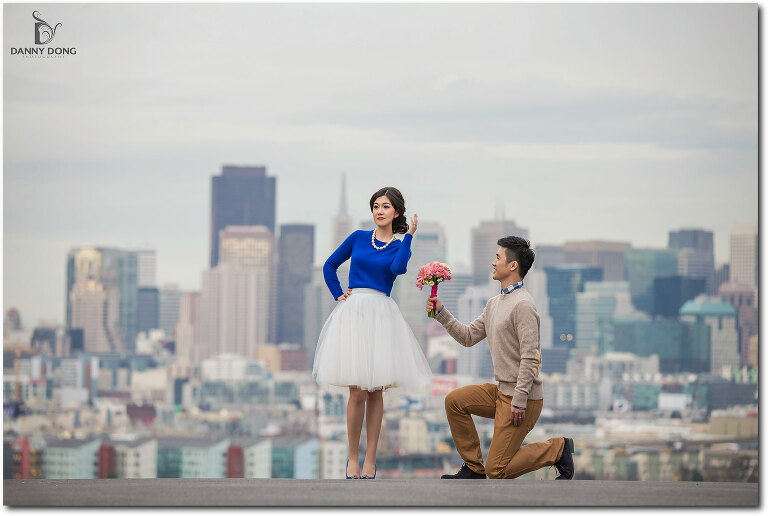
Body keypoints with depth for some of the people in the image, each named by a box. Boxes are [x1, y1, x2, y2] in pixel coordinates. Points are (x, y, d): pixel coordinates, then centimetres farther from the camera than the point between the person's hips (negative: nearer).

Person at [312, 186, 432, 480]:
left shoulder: (399, 246, 8)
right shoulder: (358, 238, 10)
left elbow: (398, 268, -14)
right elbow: (330, 266, 18)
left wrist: (409, 235, -7)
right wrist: (338, 294, 7)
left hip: (381, 315, 0)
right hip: (352, 312, 0)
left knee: (375, 391, 1)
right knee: (358, 391, -6)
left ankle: (370, 459, 8)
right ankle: (352, 457, 5)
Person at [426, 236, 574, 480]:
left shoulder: (522, 305, -17)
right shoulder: (494, 304, 14)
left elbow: (531, 357, -22)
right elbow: (468, 336, 18)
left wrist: (519, 401, -23)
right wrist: (441, 313, 8)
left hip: (522, 398, -9)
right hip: (501, 391, 9)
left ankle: (557, 449, 7)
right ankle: (473, 467, 10)